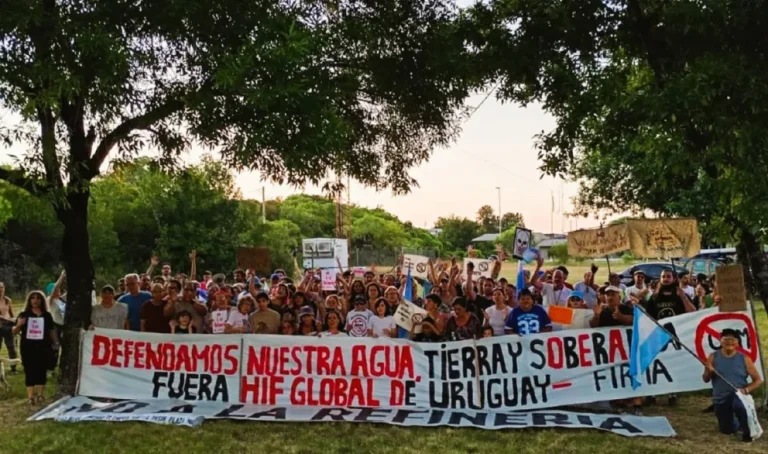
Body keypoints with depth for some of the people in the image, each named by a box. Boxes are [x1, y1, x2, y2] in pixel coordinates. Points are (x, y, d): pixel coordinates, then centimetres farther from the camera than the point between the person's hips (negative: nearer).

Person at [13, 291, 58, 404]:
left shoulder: (47, 315, 7)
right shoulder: (24, 314, 2)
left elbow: (52, 331, 13)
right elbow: (15, 331, 3)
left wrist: (56, 343, 6)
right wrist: (19, 325, -18)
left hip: (43, 347, 1)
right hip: (28, 347, -1)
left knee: (41, 370, 5)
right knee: (29, 371, -1)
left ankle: (39, 394, 17)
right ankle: (30, 396, 4)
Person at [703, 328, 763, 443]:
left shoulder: (744, 359, -5)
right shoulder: (713, 357, -2)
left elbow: (758, 380, -1)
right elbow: (706, 380, 1)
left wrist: (746, 390, -18)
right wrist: (709, 372, -22)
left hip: (739, 396, -2)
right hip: (720, 400, 2)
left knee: (739, 404, -39)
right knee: (727, 430, 11)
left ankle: (748, 432, -13)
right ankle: (738, 423, 47)